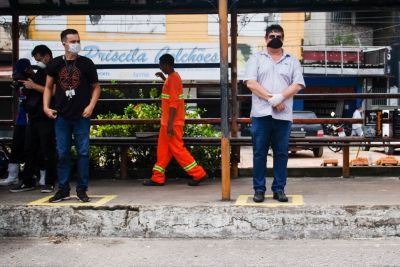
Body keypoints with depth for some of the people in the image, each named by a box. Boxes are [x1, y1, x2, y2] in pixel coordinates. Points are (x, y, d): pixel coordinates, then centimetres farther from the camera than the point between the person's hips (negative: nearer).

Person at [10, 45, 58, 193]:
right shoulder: (40, 72, 22)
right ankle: (27, 182, 14)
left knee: (48, 151, -4)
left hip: (46, 118, -8)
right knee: (29, 150, 8)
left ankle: (49, 183, 2)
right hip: (34, 116, 8)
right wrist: (25, 85, 12)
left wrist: (34, 86, -15)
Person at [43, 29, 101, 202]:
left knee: (83, 153, 0)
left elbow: (96, 87, 6)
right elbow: (48, 87, 13)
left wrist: (91, 106, -7)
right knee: (62, 154, 5)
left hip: (81, 116, -1)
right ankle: (63, 190, 14)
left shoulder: (86, 63, 1)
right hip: (61, 116, 1)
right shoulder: (55, 64, 5)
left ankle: (82, 190, 10)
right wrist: (46, 107, 2)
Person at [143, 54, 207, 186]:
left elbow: (174, 103, -23)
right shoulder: (173, 77, 12)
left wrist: (170, 124, -25)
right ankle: (157, 178, 16)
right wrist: (163, 77, 27)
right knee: (163, 149, 11)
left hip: (172, 122, -10)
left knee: (177, 149, -5)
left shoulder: (173, 78, -17)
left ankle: (198, 174, 0)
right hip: (167, 122, 10)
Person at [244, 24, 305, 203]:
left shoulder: (292, 61, 14)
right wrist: (271, 99, -12)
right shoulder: (256, 59, 10)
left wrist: (280, 97, -14)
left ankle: (279, 189, 11)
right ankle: (259, 189, 8)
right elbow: (250, 83, -3)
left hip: (283, 115, 1)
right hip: (261, 114, -1)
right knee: (259, 153, 1)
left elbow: (297, 85, 3)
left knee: (281, 153, 4)